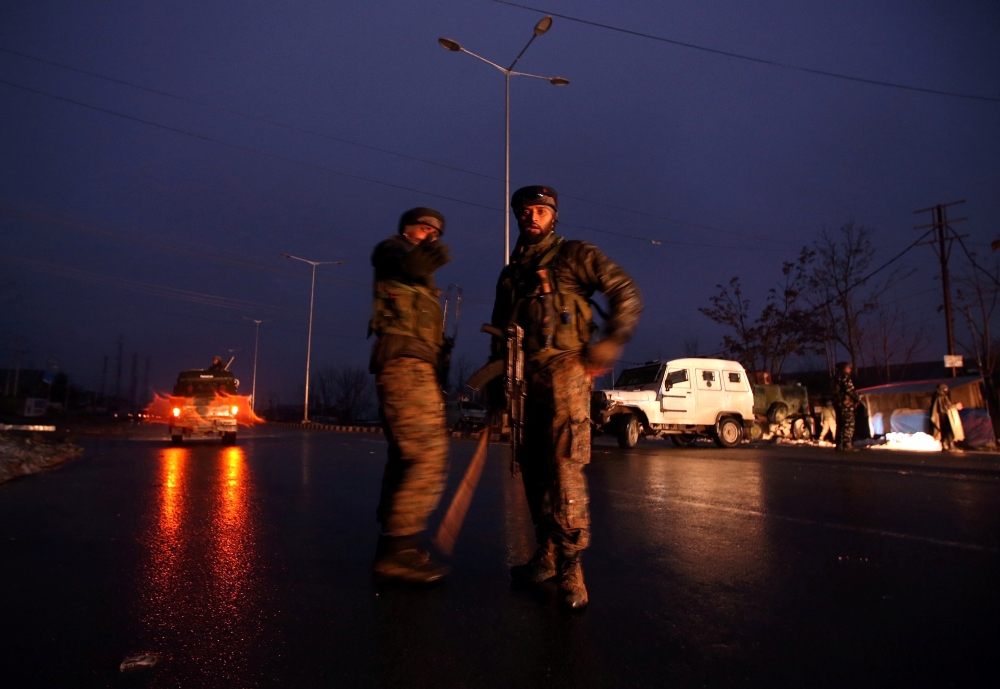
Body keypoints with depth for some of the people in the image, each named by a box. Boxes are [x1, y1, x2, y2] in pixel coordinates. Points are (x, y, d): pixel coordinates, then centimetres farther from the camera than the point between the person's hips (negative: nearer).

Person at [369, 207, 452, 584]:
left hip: (411, 366, 10)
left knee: (405, 459, 12)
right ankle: (400, 549, -13)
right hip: (406, 363, -10)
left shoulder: (417, 278, 28)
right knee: (429, 459, -15)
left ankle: (391, 546, 19)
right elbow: (391, 260, -24)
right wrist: (411, 262, -41)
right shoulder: (395, 248, 3)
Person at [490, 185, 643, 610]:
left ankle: (569, 564, -8)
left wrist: (608, 348, -10)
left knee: (564, 464, -13)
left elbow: (627, 293, 0)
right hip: (521, 376, 6)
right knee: (532, 466, 8)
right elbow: (499, 332, 24)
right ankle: (548, 555, 20)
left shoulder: (575, 256, 7)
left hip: (562, 369, -6)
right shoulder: (510, 273, 24)